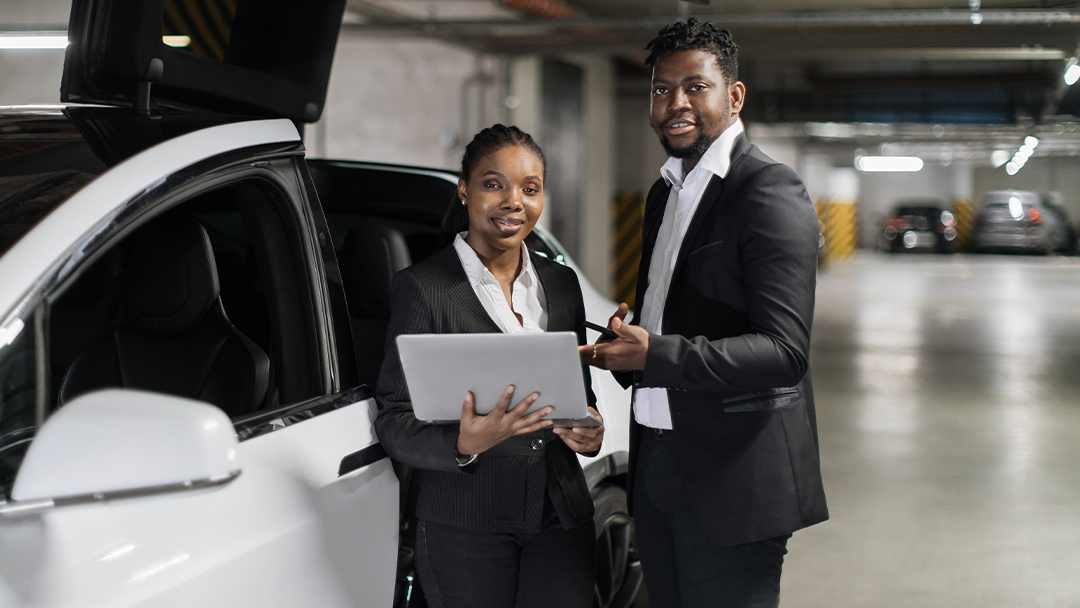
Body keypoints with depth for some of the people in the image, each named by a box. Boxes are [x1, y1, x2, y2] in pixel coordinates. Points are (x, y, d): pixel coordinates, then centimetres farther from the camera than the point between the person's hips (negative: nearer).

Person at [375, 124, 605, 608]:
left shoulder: (562, 283, 11)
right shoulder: (421, 286, -5)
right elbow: (393, 420, -7)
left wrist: (590, 431, -3)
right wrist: (463, 444, -25)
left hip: (561, 517, 4)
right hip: (463, 527, -4)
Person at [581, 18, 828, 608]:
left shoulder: (770, 193, -12)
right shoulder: (664, 192, 15)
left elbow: (784, 349, -20)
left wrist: (656, 355, -29)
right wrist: (626, 341, 3)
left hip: (733, 477, -8)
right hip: (656, 466, 8)